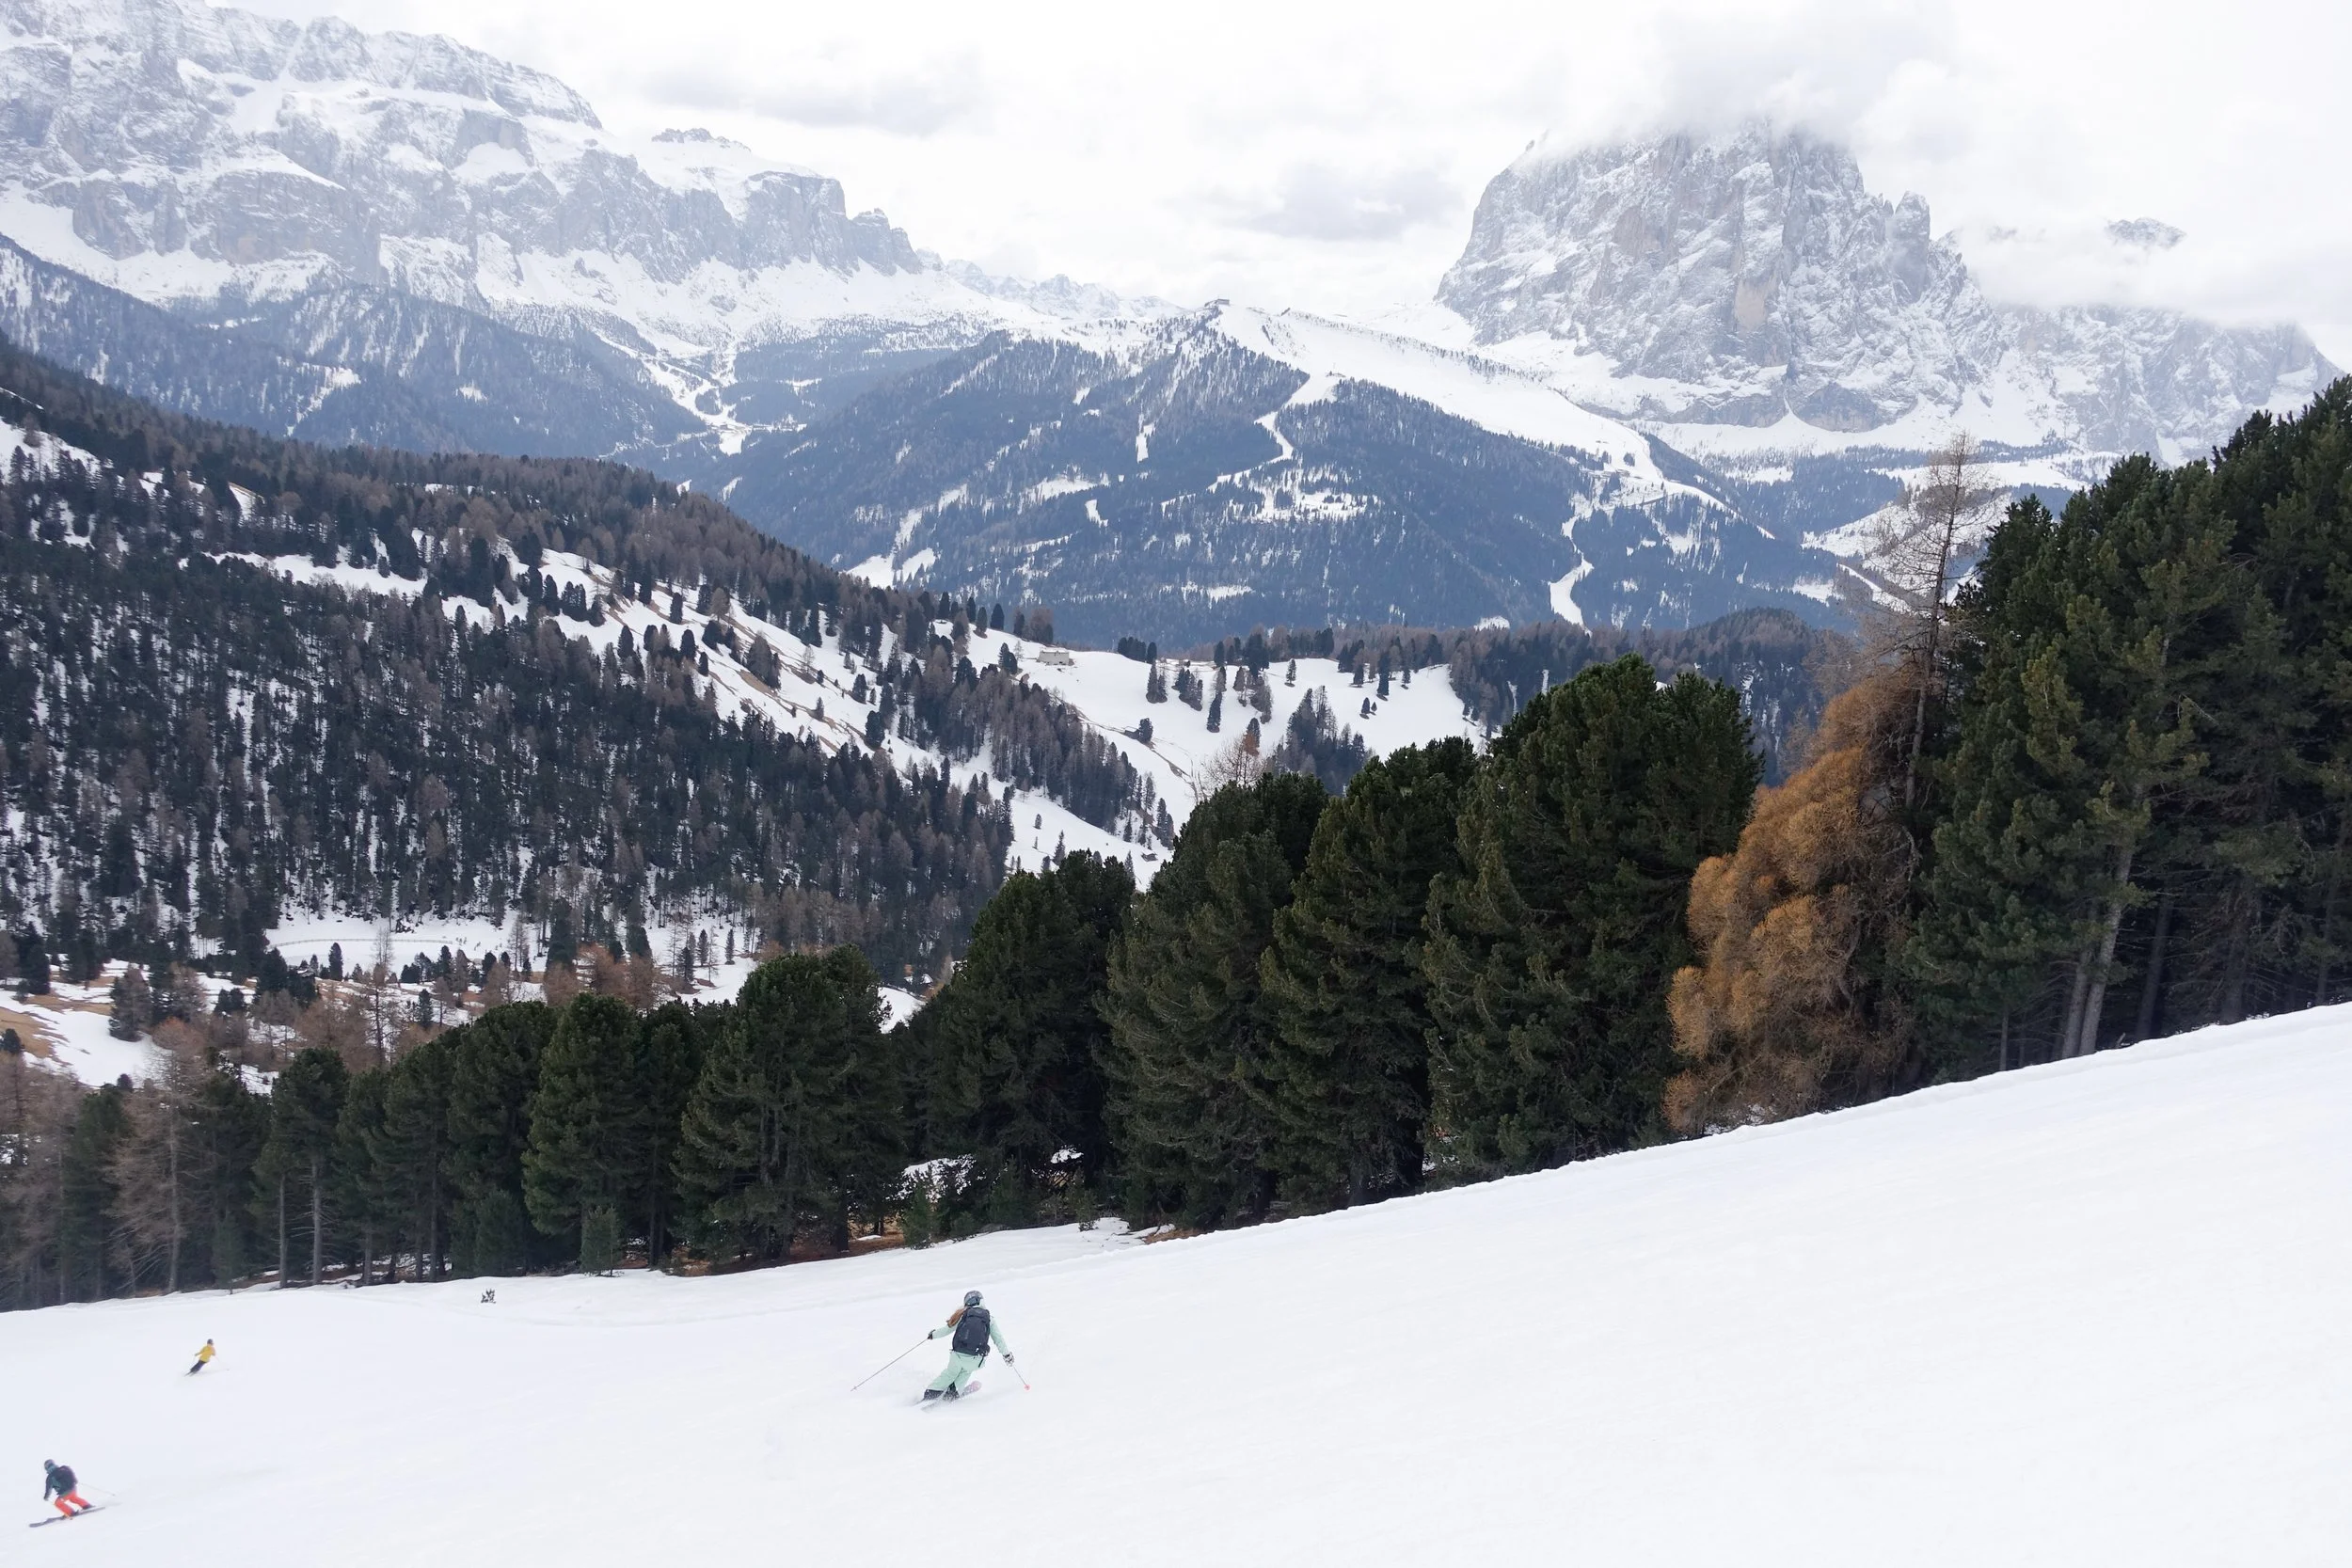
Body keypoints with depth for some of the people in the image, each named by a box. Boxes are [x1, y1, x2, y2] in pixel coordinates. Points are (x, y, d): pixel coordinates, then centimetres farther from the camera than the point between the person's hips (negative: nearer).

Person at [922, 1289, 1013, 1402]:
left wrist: (933, 1334, 28)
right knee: (966, 1371, 33)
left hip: (958, 1355, 0)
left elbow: (947, 1328, 10)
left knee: (951, 1372, 29)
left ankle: (931, 1392, 25)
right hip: (975, 1360, 0)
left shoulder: (962, 1314, 6)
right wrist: (1007, 1354, 24)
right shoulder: (989, 1318, 8)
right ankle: (953, 1392, 20)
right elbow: (998, 1338, 12)